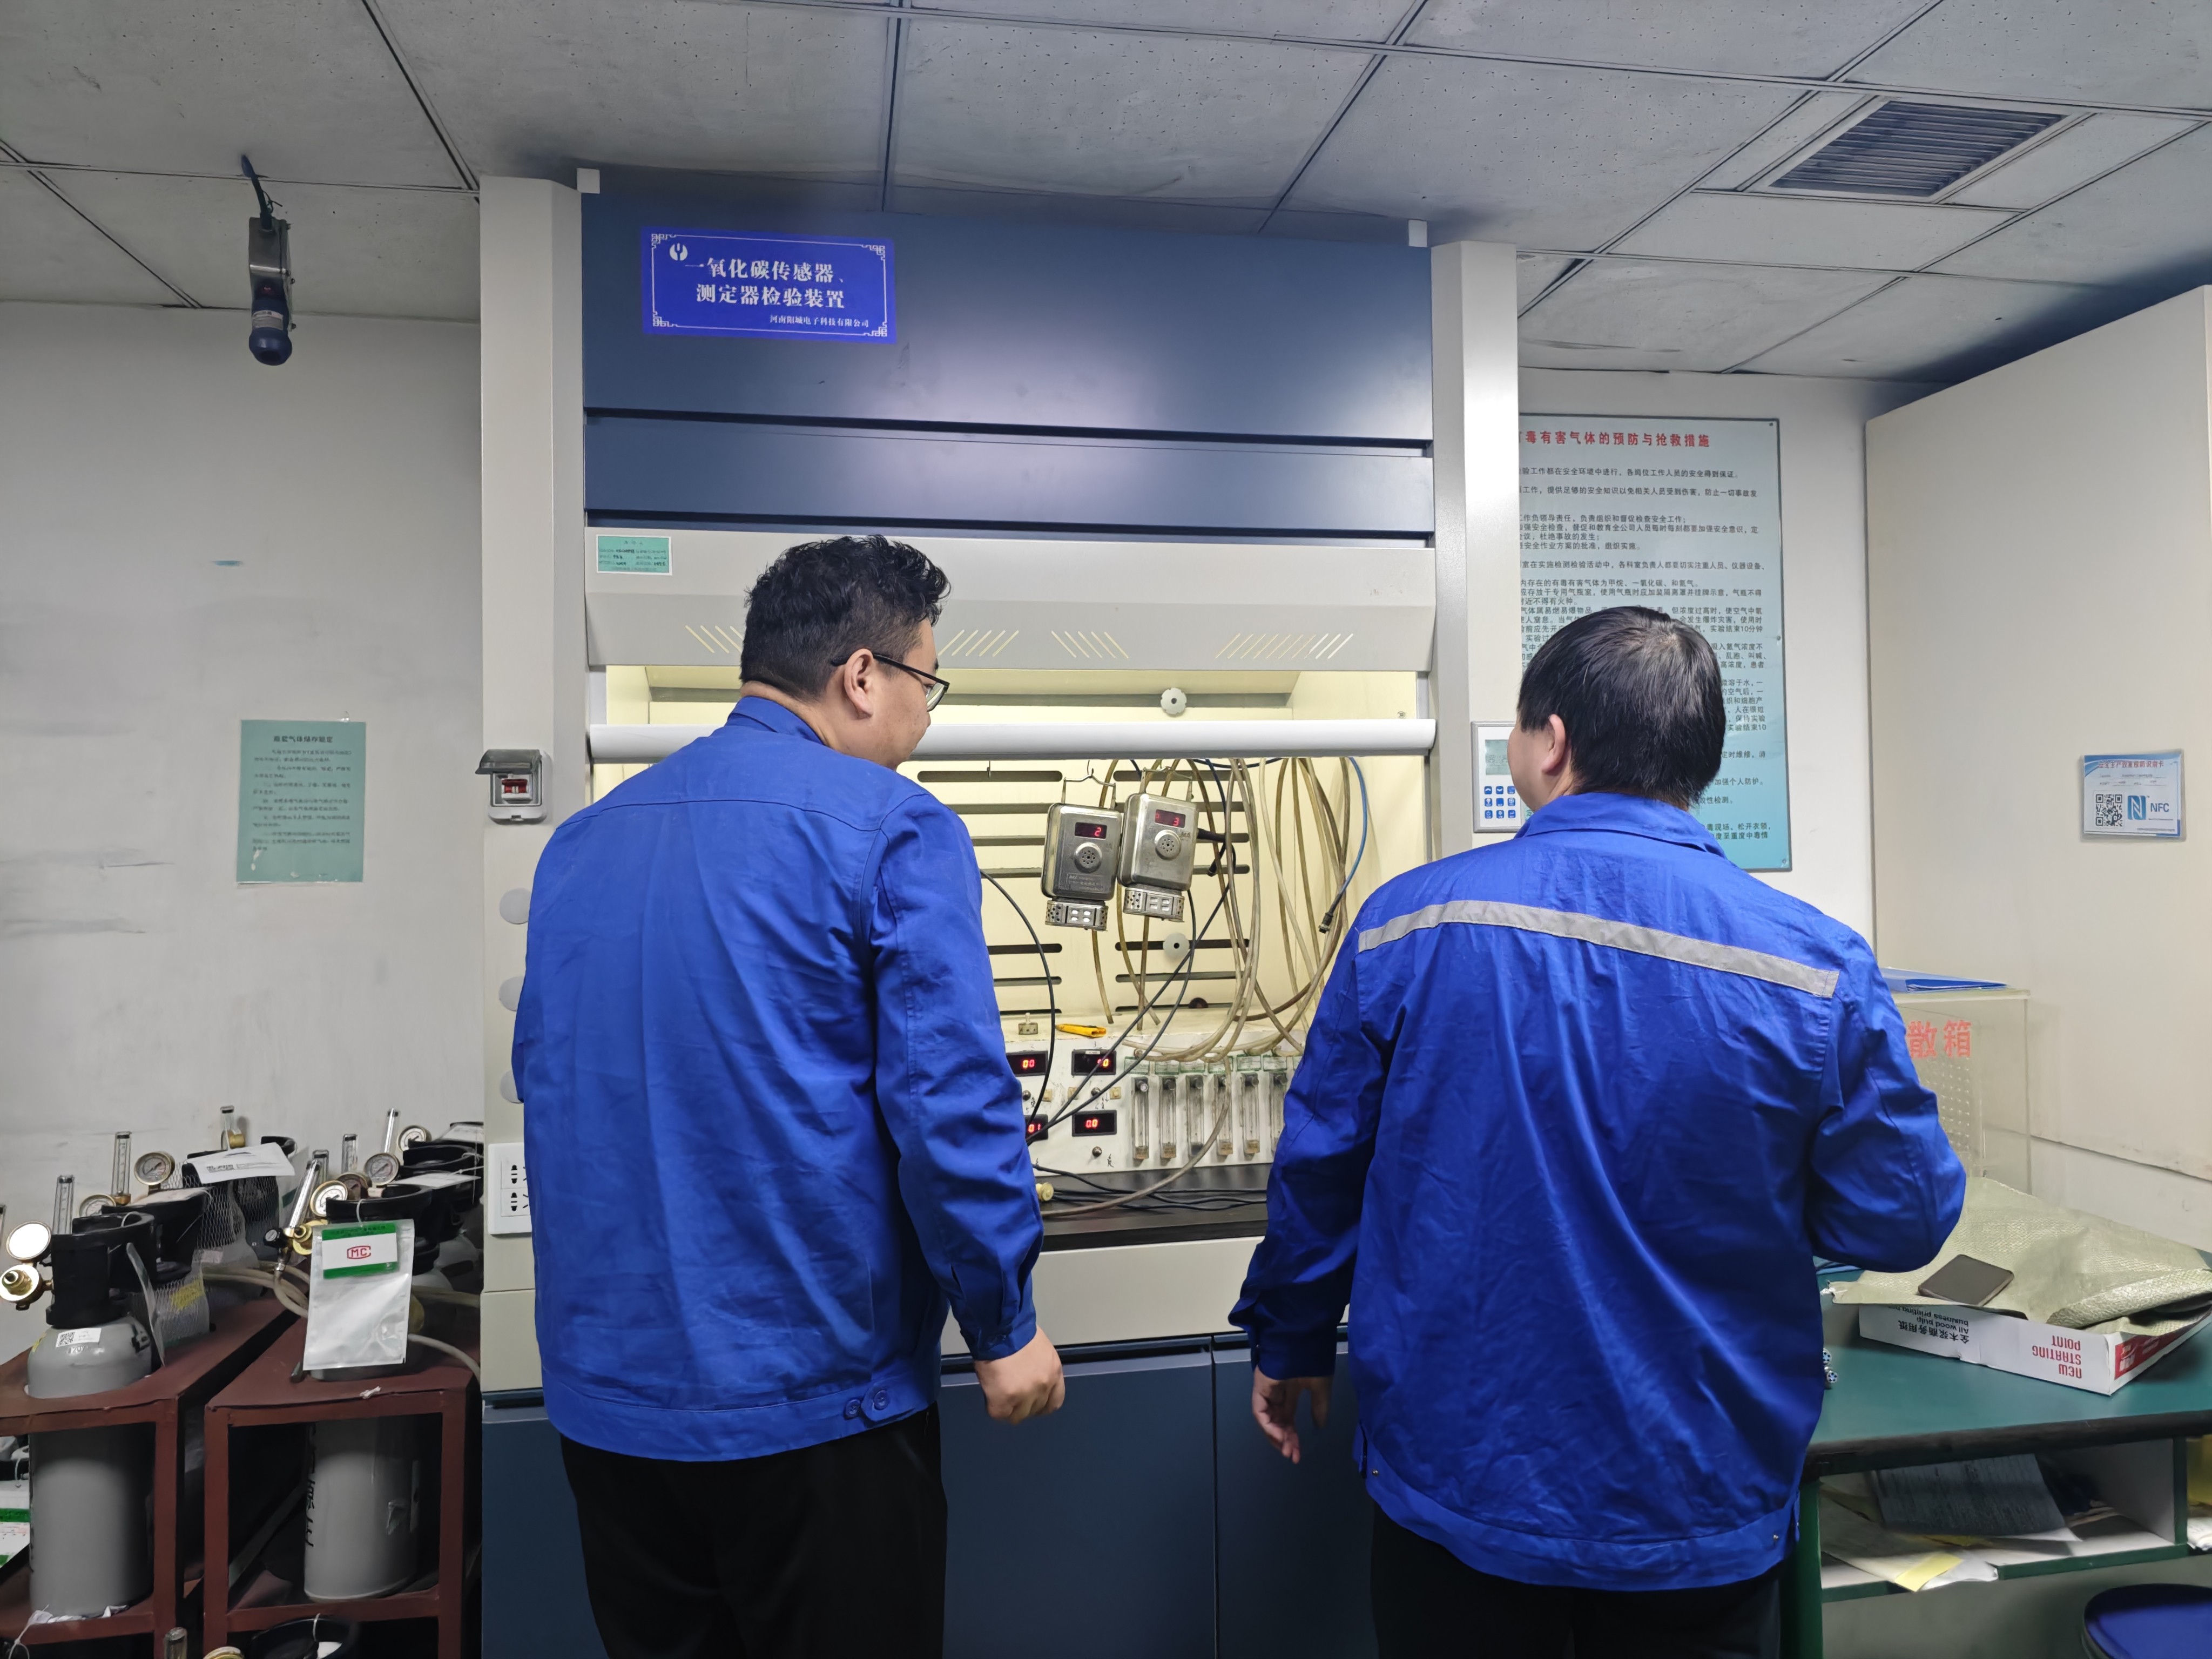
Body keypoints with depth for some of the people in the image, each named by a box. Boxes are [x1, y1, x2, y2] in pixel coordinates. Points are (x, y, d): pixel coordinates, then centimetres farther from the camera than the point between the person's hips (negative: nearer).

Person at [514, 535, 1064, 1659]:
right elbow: (950, 1103, -18)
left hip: (604, 1386, 6)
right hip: (806, 1396, -6)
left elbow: (547, 1077, 15)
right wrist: (1004, 1325, -5)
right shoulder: (891, 830, -13)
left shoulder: (583, 838, 6)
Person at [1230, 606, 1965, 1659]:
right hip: (1702, 1519, 1)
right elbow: (1901, 1221, -5)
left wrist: (1289, 1345, 12)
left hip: (1456, 1491, 0)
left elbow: (1319, 1170, -5)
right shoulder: (1818, 968, -13)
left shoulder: (1408, 922, -13)